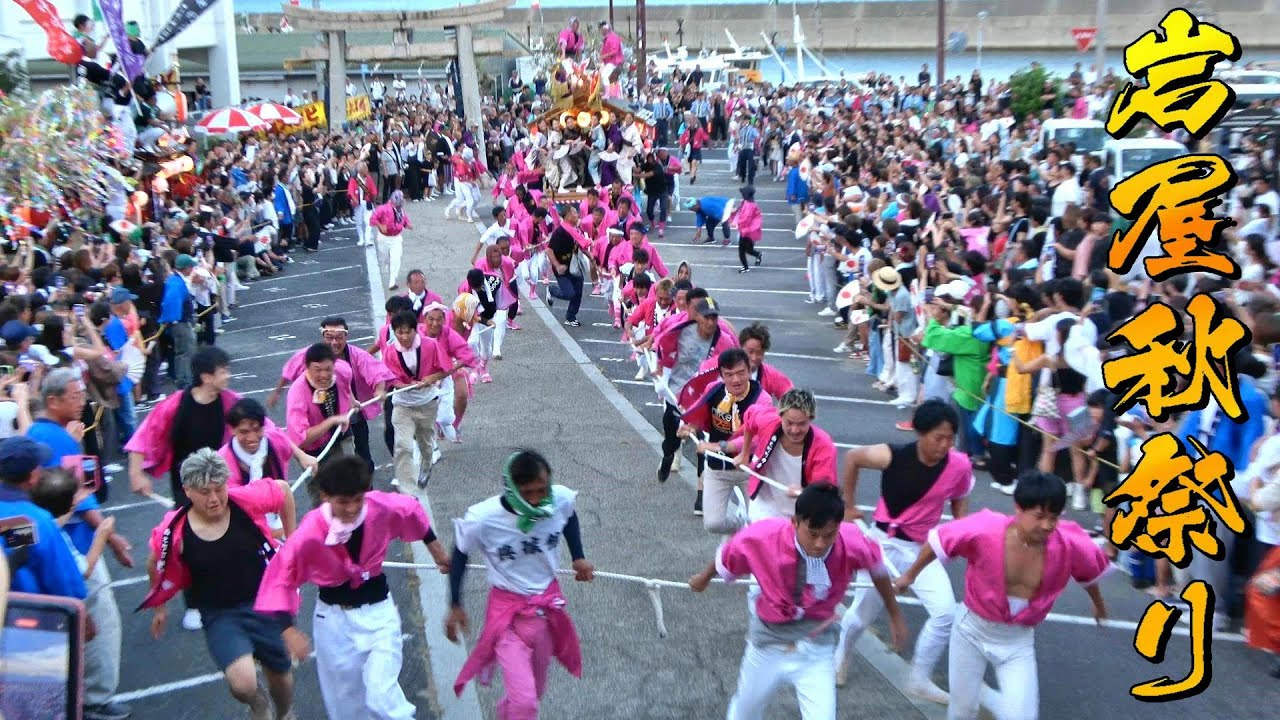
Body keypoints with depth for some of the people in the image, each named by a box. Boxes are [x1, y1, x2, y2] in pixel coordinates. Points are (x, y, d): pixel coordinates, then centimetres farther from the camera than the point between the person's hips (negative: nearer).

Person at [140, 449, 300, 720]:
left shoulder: (246, 500, -19)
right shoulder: (175, 531, -18)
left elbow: (283, 488, 2)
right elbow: (157, 568, 4)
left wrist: (291, 536, 8)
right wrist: (159, 608, 17)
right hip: (220, 615, -1)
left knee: (280, 674, 17)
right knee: (242, 683, -22)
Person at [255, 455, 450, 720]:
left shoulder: (382, 507, -20)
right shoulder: (310, 532, -26)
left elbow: (412, 511, 1)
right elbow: (282, 577, -15)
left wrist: (436, 550, 15)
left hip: (378, 611, 0)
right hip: (334, 617, 0)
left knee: (382, 698, -10)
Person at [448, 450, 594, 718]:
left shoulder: (561, 499, -22)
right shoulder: (482, 518, -28)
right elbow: (460, 555, -7)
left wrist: (578, 557, 7)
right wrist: (455, 606, -1)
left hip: (548, 604, 4)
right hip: (508, 611, -4)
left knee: (535, 691, 22)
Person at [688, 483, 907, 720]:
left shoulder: (853, 544, -27)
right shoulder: (761, 537, -29)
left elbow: (877, 567, -3)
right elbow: (725, 559, -7)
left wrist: (895, 615, 10)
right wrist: (704, 578, 14)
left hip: (816, 648, 0)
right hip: (769, 641, 1)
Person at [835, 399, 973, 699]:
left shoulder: (960, 465, -14)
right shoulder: (894, 456, -22)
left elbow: (959, 501, 7)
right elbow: (852, 458, -4)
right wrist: (848, 505, 1)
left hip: (922, 548, 3)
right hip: (885, 542, -2)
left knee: (945, 612, -12)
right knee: (864, 611, 9)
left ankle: (920, 680, 9)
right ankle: (839, 655, 42)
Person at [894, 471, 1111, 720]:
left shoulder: (1070, 545, -21)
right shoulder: (986, 530, -28)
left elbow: (1090, 571, 4)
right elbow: (939, 539, -11)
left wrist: (1098, 605, 24)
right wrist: (911, 575, 4)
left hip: (1018, 641, 1)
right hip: (972, 629, -1)